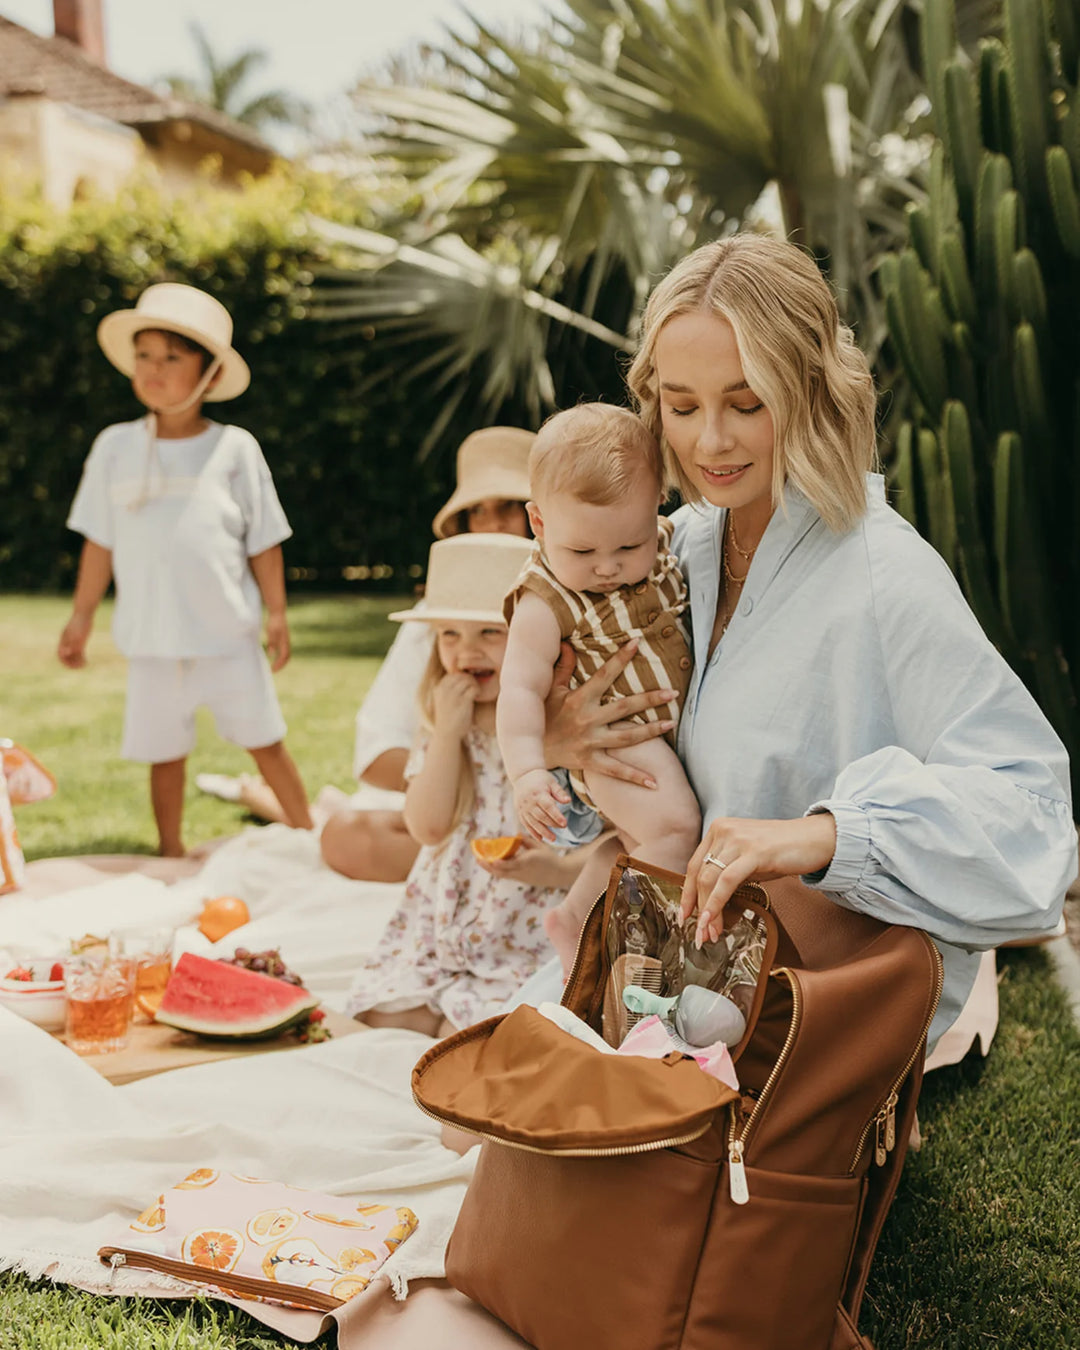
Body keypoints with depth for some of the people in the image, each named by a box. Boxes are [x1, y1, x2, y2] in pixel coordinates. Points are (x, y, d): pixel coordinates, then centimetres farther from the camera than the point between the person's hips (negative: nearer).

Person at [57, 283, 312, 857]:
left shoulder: (234, 448, -2)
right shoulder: (114, 446, 2)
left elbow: (263, 543, 2)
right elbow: (101, 543, 7)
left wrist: (276, 612, -1)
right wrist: (80, 618, 7)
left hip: (229, 637, -2)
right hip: (153, 640, 2)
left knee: (265, 741, 6)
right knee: (163, 751, 10)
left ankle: (308, 835, 22)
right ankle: (171, 851, 26)